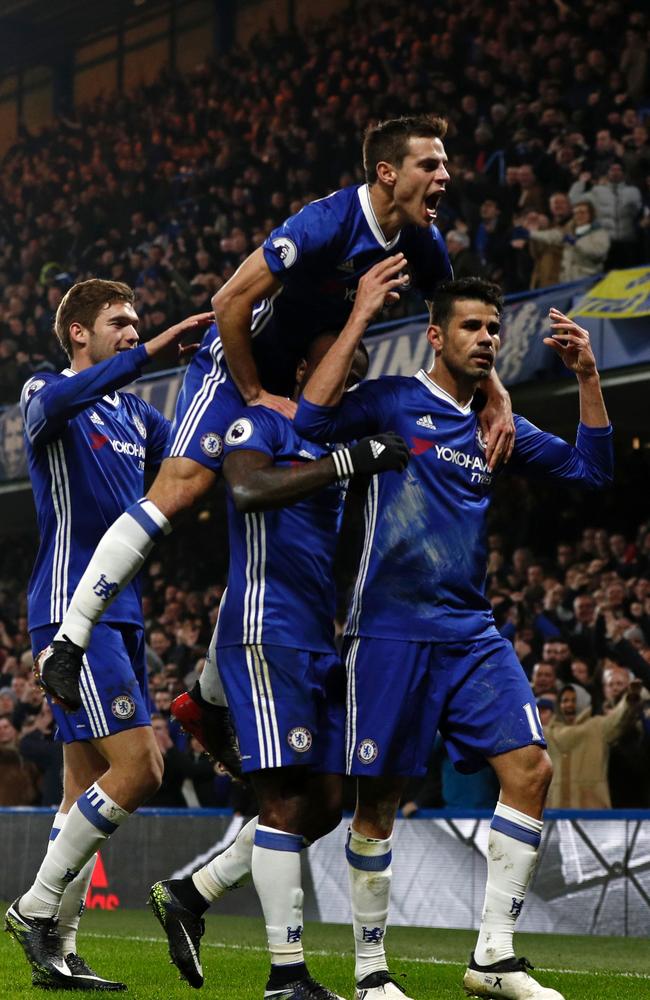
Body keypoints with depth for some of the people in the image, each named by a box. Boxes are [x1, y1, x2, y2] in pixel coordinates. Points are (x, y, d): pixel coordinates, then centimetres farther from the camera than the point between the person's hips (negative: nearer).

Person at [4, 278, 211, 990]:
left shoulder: (136, 415, 18)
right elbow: (58, 402, -30)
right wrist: (153, 352, -37)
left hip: (121, 614, 8)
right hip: (71, 609, -8)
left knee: (88, 784, 8)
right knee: (138, 767, -16)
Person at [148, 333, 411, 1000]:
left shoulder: (330, 445, 23)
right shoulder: (263, 421, -3)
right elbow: (248, 488, -25)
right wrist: (345, 461, -26)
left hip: (321, 644, 9)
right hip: (268, 633, -9)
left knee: (326, 802, 8)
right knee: (287, 799, -10)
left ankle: (188, 895, 19)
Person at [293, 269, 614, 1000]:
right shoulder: (394, 401, -1)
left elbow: (590, 469, 15)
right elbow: (312, 418, -19)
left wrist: (587, 377, 4)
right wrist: (360, 318, -17)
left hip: (471, 631, 5)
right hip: (391, 630, -5)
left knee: (530, 767, -9)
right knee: (379, 797, -1)